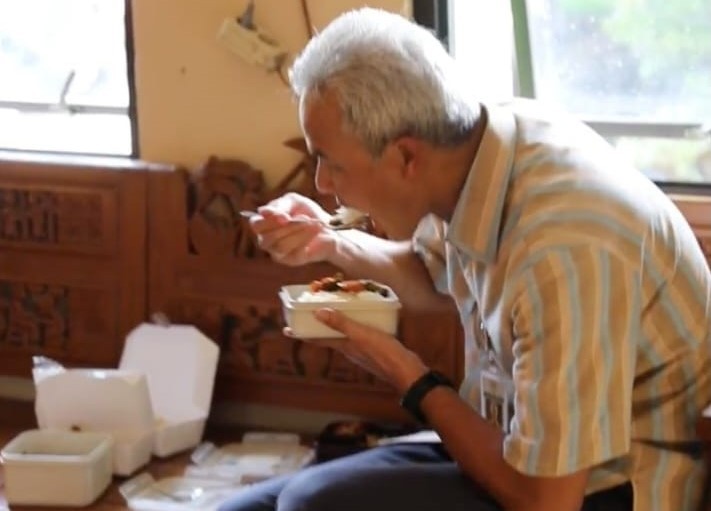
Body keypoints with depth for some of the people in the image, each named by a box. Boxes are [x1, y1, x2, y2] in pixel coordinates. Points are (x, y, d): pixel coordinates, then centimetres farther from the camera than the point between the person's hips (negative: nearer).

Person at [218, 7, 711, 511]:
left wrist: (411, 379, -14)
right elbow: (435, 275, 19)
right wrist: (331, 243, 1)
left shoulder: (562, 248, -32)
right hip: (525, 451, 8)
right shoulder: (482, 141, -6)